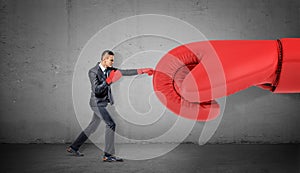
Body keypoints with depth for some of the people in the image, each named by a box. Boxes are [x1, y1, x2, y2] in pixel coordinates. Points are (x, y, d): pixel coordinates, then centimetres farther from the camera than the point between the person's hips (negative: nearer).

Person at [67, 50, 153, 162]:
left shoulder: (109, 70, 5)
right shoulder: (93, 72, -15)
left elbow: (125, 72, 4)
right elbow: (96, 90, -22)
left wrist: (142, 71, 0)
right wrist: (108, 81, -29)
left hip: (102, 103, 8)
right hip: (97, 103, -8)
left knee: (92, 127, 15)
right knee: (111, 124, -17)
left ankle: (73, 148, 29)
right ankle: (108, 155, -12)